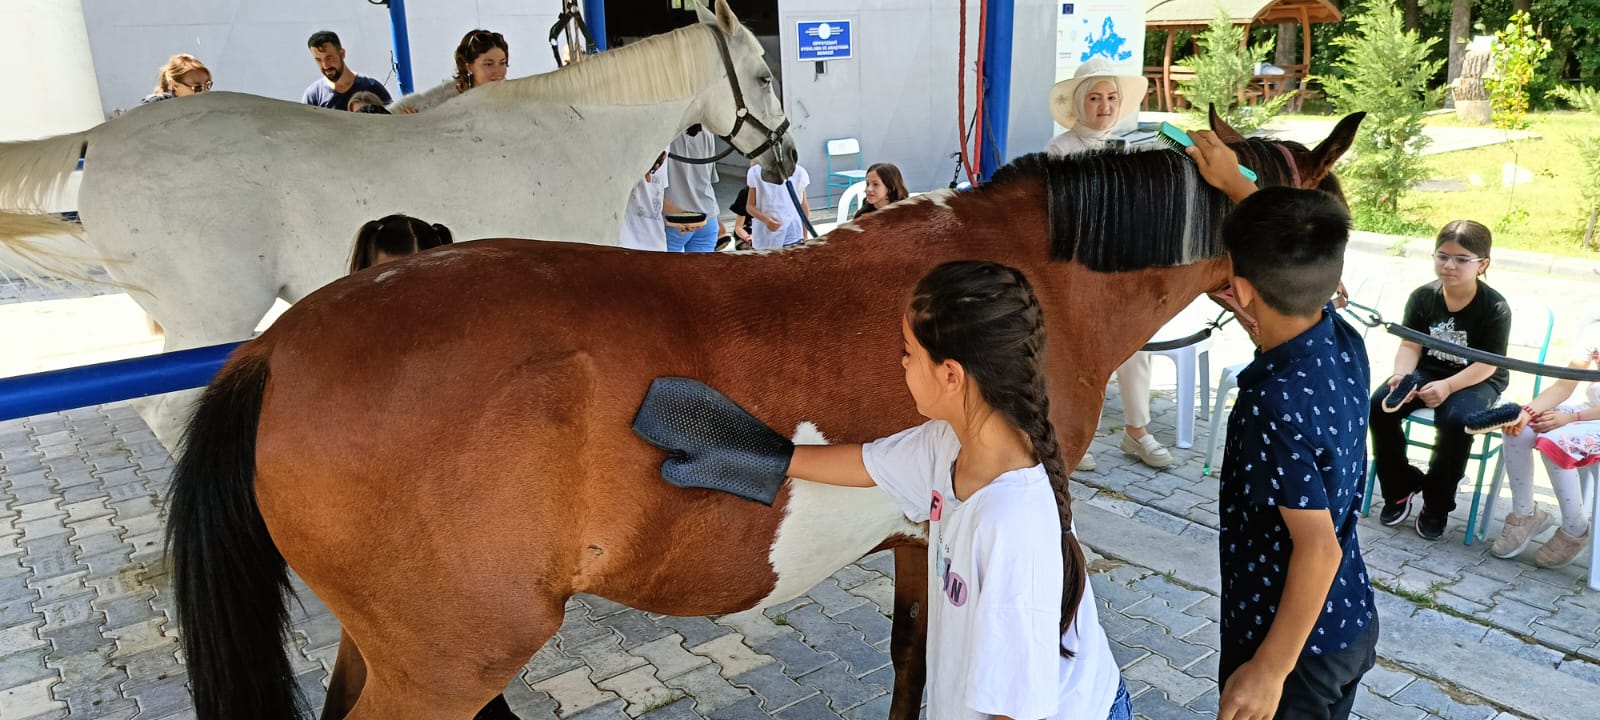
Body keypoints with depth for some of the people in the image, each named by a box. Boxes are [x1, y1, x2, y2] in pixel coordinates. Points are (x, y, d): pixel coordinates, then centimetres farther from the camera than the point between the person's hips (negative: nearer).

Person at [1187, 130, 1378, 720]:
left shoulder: (1274, 405, -32)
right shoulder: (1344, 340, -9)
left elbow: (1319, 547, -30)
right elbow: (1296, 257, 11)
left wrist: (1269, 669, -23)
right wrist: (1234, 182, 19)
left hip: (1297, 642, -8)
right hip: (1352, 621, 8)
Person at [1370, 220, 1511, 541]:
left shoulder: (1496, 308, -14)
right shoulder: (1422, 297, -5)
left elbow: (1487, 364, -17)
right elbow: (1410, 346, -6)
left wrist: (1448, 386, -33)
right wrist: (1402, 375, -27)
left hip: (1478, 380, -3)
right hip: (1427, 370, 4)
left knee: (1456, 420, -34)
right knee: (1379, 404, -23)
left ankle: (1437, 505, -10)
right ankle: (1400, 487, -3)